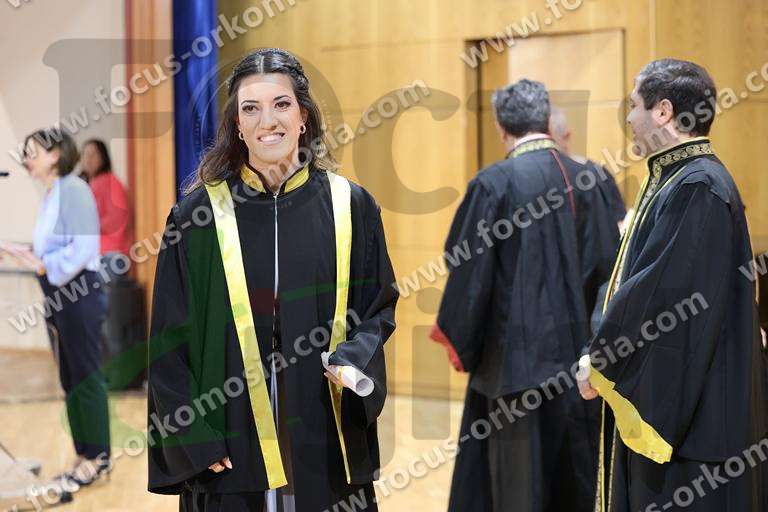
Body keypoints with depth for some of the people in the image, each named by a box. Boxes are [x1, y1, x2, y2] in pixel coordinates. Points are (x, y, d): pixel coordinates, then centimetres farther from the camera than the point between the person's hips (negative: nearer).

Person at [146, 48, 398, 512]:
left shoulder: (351, 206, 2)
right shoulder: (197, 216, -1)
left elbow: (379, 305, 8)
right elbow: (171, 338, 0)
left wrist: (355, 359, -12)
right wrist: (195, 439, -8)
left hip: (327, 445, 1)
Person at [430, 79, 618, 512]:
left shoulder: (494, 183, -13)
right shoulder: (583, 179, 2)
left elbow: (470, 266, -11)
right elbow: (606, 259, 5)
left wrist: (456, 338, 1)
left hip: (516, 349, -5)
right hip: (573, 346, 5)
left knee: (518, 474, 3)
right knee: (571, 458, 15)